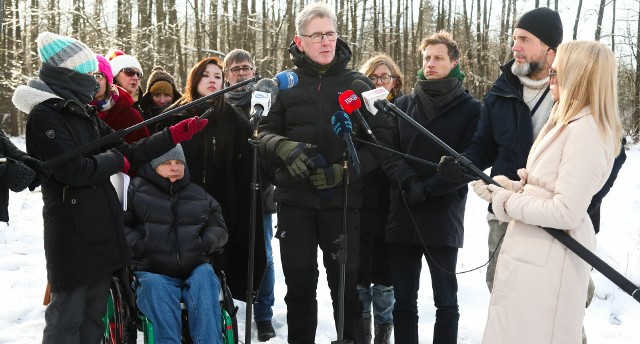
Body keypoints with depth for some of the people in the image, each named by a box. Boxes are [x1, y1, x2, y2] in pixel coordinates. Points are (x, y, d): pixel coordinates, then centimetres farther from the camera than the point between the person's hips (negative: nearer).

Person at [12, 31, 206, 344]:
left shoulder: (86, 115, 16)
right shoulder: (44, 115, -11)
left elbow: (129, 153, 14)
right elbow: (73, 170, -20)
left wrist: (175, 135, 7)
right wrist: (114, 160, -4)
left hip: (102, 232, 8)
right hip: (71, 237, -8)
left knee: (93, 318, 15)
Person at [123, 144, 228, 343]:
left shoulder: (199, 195, 22)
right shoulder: (137, 189, 11)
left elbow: (219, 227, 25)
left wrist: (206, 242, 3)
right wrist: (137, 245, -12)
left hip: (195, 269, 2)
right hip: (152, 272, -2)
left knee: (205, 278, -33)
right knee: (156, 288, -36)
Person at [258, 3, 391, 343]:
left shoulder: (358, 83, 4)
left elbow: (380, 139, -1)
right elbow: (265, 132, 5)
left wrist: (344, 171, -14)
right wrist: (284, 147, -17)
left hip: (341, 200, -1)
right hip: (294, 200, 1)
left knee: (346, 286, 3)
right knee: (299, 285, 11)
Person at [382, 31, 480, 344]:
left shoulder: (470, 108, 1)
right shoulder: (403, 105, 10)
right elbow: (388, 152, 3)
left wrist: (427, 189, -16)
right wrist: (407, 180, -16)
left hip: (444, 218, -3)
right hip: (402, 215, 3)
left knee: (445, 301, 7)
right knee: (403, 300, 10)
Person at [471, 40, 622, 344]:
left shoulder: (585, 130, -19)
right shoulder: (570, 122, 13)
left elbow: (566, 213, -24)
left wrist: (504, 201, -14)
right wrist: (510, 186, 0)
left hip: (547, 259, -10)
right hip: (536, 250, 10)